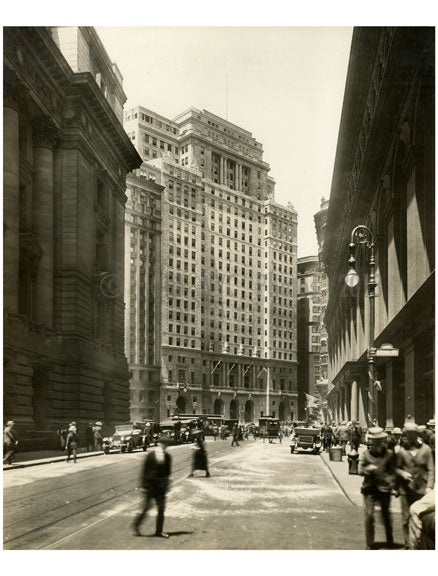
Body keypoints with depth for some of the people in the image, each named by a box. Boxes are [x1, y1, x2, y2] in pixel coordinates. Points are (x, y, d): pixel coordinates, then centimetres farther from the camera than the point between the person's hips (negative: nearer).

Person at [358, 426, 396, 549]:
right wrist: (368, 469, -19)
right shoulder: (365, 454, 1)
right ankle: (369, 545, 5)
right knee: (369, 515, -6)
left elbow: (393, 471, 3)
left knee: (386, 515, 12)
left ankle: (390, 540, 36)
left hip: (384, 488, 0)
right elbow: (360, 471, 1)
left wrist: (391, 483, -13)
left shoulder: (389, 454, 0)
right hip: (370, 488, 0)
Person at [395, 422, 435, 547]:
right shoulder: (402, 451, 0)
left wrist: (429, 486, -7)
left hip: (422, 489, -1)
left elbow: (431, 469, 1)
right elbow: (396, 468, 8)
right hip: (406, 489, 1)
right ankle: (408, 544, 20)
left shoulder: (425, 449, -1)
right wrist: (402, 473, -12)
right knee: (406, 518, 7)